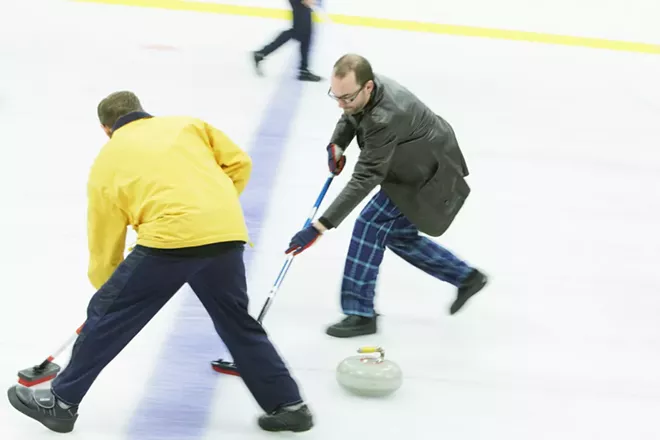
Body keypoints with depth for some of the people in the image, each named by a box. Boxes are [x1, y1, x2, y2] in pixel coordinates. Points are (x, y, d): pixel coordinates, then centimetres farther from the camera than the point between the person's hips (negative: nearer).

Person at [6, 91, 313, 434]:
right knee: (238, 325, 22)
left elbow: (104, 242, 21)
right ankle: (288, 405, 25)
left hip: (170, 238, -4)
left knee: (106, 315, 13)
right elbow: (239, 163, 15)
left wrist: (107, 289, 35)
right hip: (227, 235, 4)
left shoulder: (107, 160, 18)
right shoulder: (187, 124, 24)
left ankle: (61, 402, 22)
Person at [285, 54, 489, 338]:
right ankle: (467, 277, 33)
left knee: (371, 225, -16)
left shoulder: (385, 117, -40)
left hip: (430, 174, -10)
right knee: (398, 235, 17)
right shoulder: (363, 90, -13)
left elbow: (364, 180, -42)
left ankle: (360, 313, -9)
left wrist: (319, 227, -44)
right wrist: (336, 146, -10)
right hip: (415, 165, 10)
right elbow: (350, 119, 12)